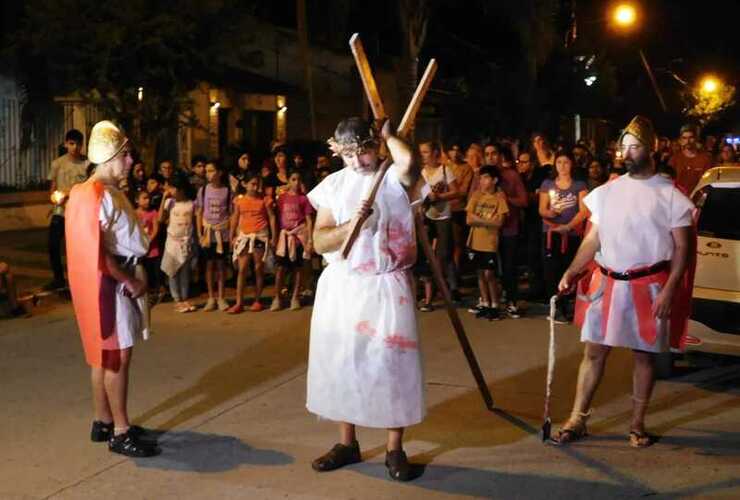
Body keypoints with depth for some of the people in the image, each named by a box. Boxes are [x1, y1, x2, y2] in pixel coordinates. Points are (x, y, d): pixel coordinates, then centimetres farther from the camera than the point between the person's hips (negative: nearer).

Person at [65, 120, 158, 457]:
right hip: (108, 284, -10)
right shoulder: (93, 196, -18)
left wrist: (138, 273, 6)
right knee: (117, 356, -5)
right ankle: (120, 432, 2)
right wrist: (129, 281, -14)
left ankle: (104, 421, 25)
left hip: (119, 281, 10)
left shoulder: (111, 192, 13)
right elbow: (96, 253, -22)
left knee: (105, 354, 15)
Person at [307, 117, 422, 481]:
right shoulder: (334, 185, 5)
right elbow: (320, 242, 0)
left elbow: (410, 161, -30)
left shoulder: (395, 179, -4)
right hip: (341, 286, 4)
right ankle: (347, 443, 25)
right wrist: (352, 223, -18)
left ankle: (395, 449, 14)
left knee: (392, 362, 0)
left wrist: (388, 134, -11)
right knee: (340, 359, 10)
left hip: (387, 286, -3)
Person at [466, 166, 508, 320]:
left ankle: (494, 306, 9)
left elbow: (499, 222, -13)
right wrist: (487, 220, -13)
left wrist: (478, 219, -10)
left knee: (489, 274, -5)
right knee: (480, 273, 11)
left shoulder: (500, 197, -6)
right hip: (475, 242, 4)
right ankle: (485, 304, 22)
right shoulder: (476, 195, 4)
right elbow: (469, 219, -3)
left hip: (490, 243, -4)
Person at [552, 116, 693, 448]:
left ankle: (637, 425, 18)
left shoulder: (670, 195, -3)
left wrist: (669, 290, -14)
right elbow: (593, 239, 11)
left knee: (644, 355, 6)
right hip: (606, 282, 3)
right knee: (594, 351, 4)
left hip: (649, 286, -3)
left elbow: (682, 248, -4)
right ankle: (577, 420, 10)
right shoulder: (606, 192, 8)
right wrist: (572, 271, -1)